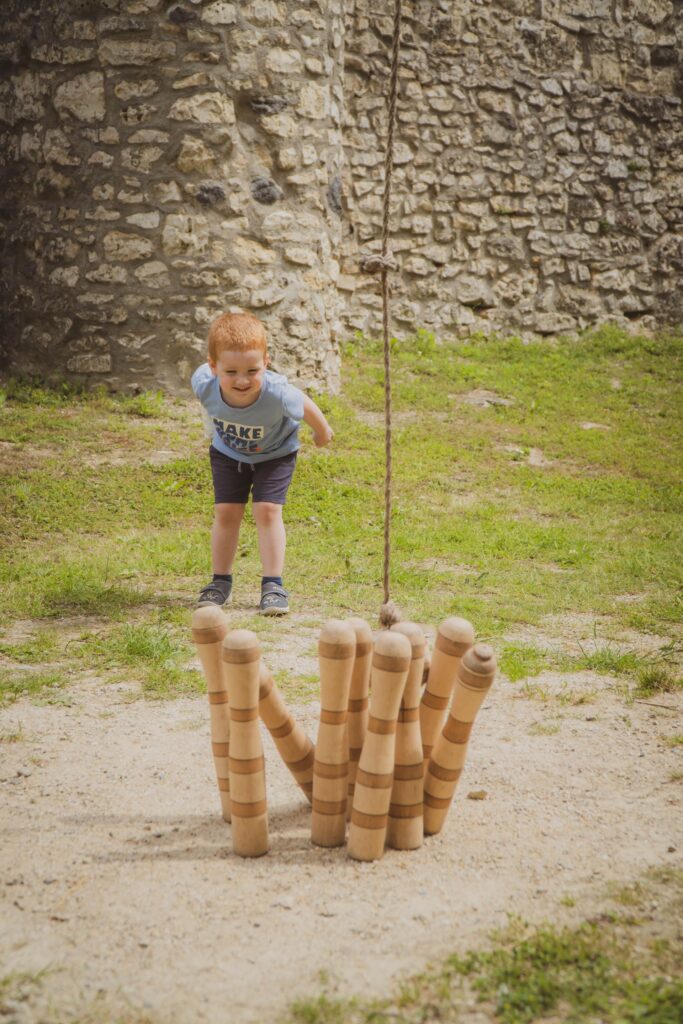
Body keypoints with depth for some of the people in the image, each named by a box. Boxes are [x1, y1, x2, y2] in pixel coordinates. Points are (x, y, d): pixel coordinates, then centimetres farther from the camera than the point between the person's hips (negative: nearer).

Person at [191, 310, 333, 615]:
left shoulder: (277, 394, -43)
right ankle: (221, 581, 19)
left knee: (267, 511, -10)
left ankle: (273, 585, 1)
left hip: (274, 454, -2)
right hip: (227, 452, 2)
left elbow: (305, 406, -20)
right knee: (226, 512, 2)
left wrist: (322, 431, 2)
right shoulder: (204, 384, -35)